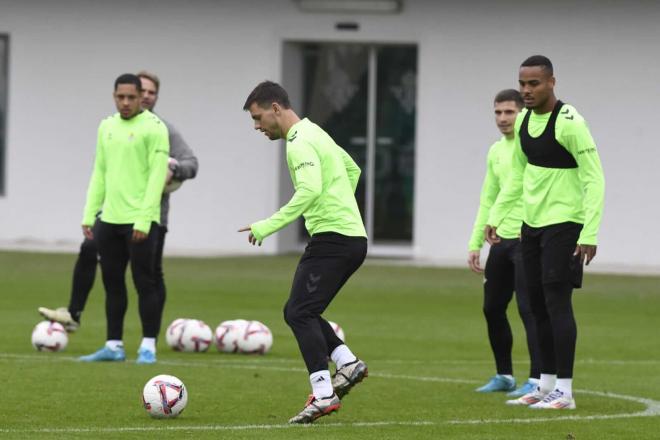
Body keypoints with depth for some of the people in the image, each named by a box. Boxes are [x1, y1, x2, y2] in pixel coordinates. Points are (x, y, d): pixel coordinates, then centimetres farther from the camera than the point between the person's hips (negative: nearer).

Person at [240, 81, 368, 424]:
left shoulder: (300, 143, -13)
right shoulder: (314, 133, 19)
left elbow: (310, 190, -28)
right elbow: (352, 170, 32)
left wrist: (268, 226, -24)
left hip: (332, 238, -10)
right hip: (353, 238, 10)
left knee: (300, 313, -11)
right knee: (297, 312, 15)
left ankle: (323, 395, -18)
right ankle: (347, 363, 6)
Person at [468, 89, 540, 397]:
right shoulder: (496, 151, 14)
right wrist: (475, 243, 15)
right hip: (501, 241, 8)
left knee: (529, 309, -11)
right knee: (492, 308, 11)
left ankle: (537, 380, -9)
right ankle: (504, 375, 24)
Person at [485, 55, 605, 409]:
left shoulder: (569, 123, -17)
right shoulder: (524, 121, 7)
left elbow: (594, 179, -18)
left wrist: (589, 233, -23)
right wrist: (496, 216, 14)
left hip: (563, 224, -8)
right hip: (532, 223, 8)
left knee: (557, 302, -11)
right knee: (538, 305, 10)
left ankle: (564, 392, -8)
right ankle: (546, 385, 18)